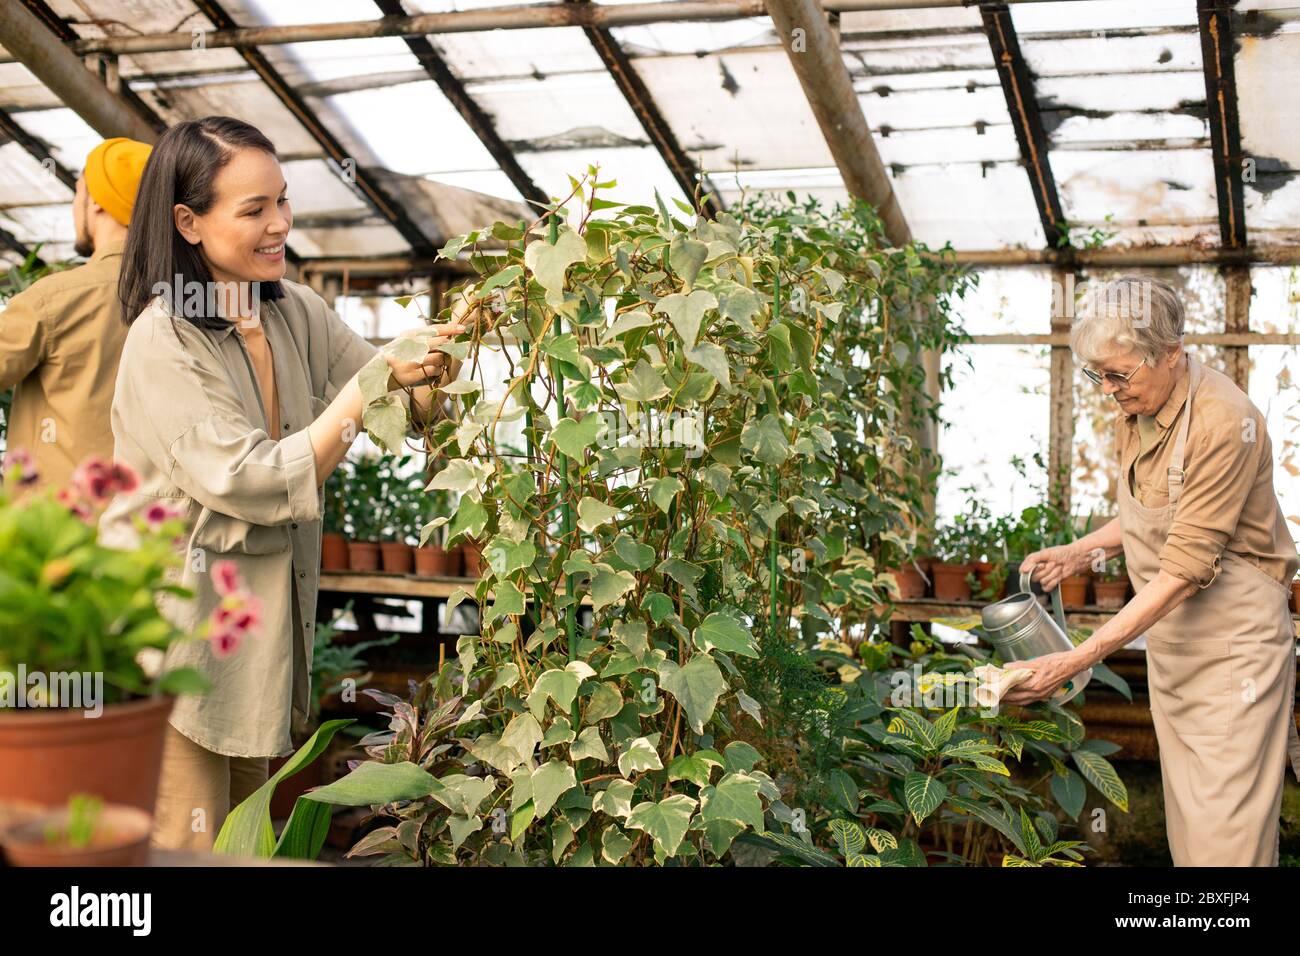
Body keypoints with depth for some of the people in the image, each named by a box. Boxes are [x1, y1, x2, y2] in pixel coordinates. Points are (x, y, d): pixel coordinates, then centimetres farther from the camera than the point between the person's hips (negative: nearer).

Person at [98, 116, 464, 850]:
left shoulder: (297, 313, 2)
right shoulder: (165, 341, -19)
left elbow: (410, 410, 5)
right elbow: (252, 485, -24)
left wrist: (435, 369, -18)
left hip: (267, 617, 7)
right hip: (180, 622, -6)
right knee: (189, 845, 2)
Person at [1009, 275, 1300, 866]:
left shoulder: (1223, 423, -24)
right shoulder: (1136, 411, 4)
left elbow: (1185, 570, -28)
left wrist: (1078, 660, -31)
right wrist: (1083, 551, 2)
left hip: (1234, 645, -8)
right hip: (1170, 643, 8)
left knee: (1227, 838, -6)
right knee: (1186, 833, 12)